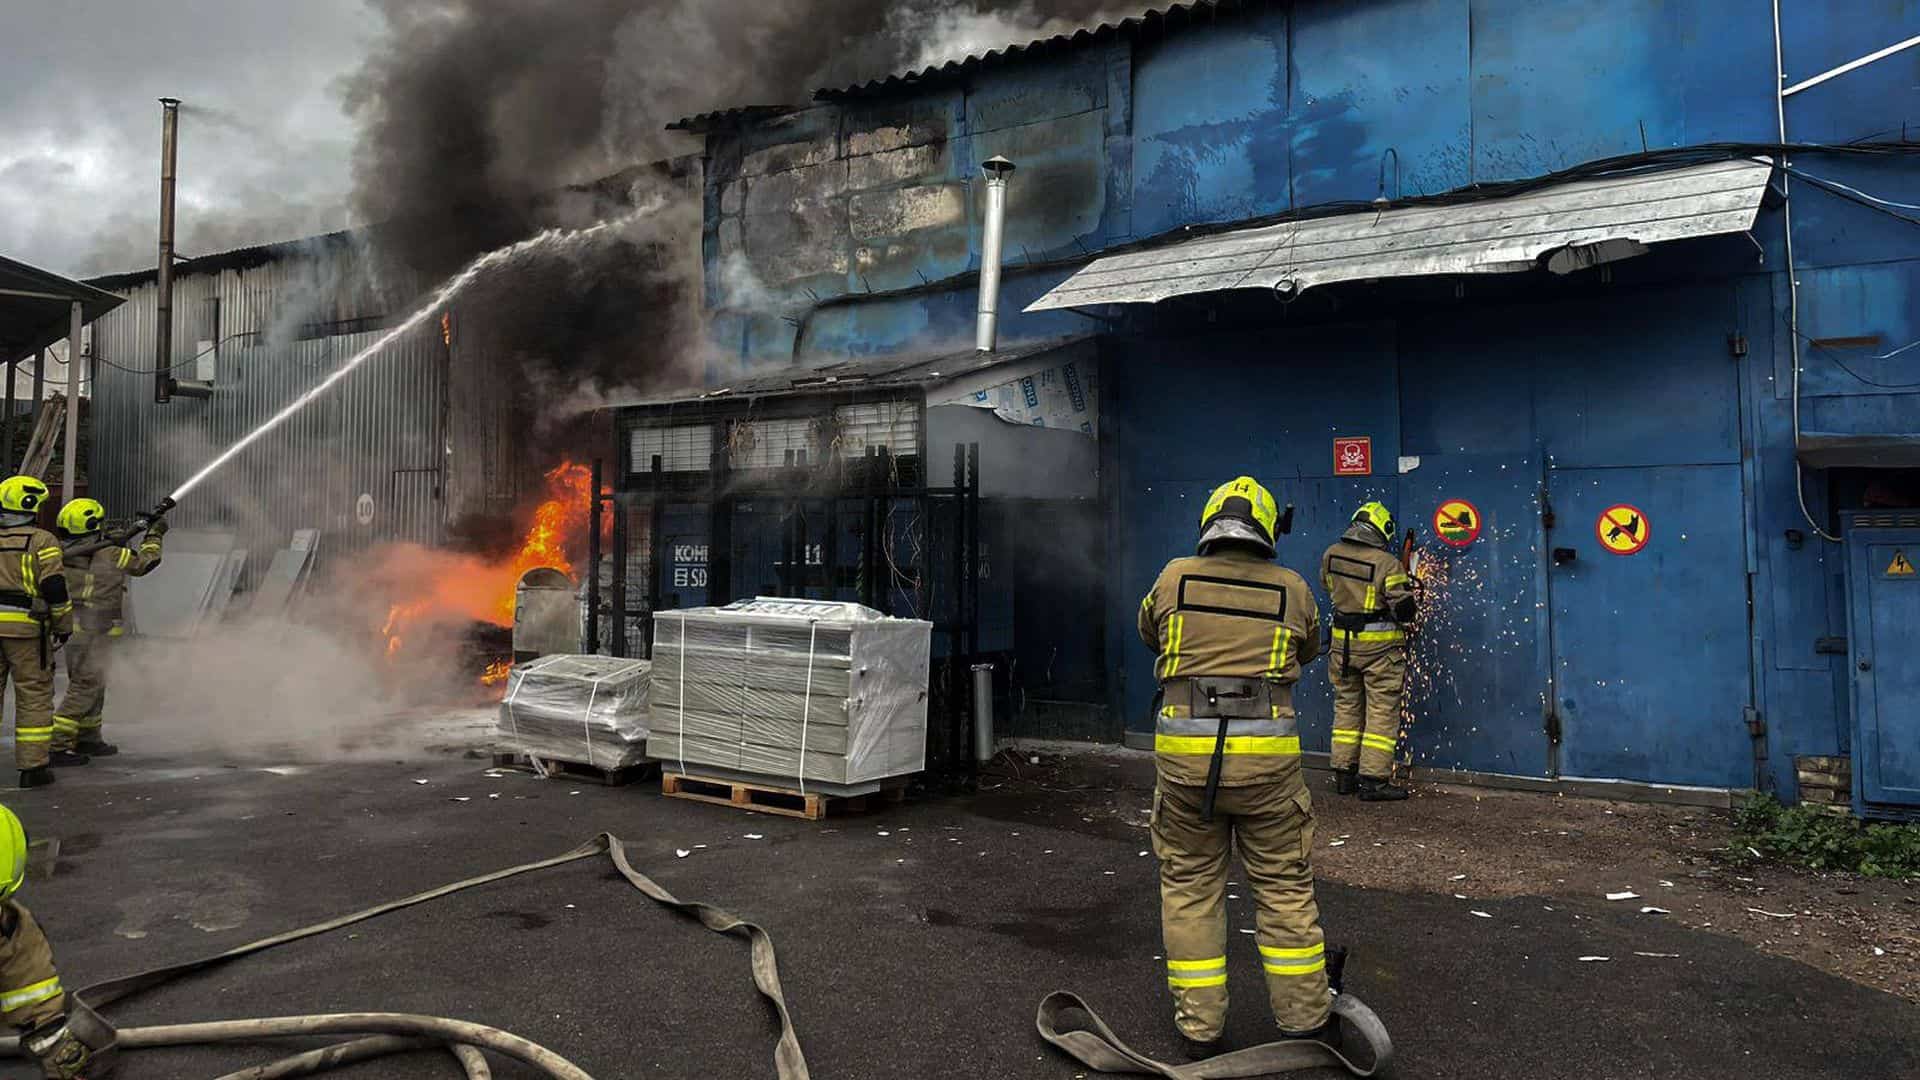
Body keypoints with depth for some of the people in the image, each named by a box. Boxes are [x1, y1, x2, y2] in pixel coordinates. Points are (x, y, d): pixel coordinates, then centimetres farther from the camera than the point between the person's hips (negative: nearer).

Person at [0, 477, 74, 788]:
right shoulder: (41, 541, -6)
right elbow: (54, 587, -11)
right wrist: (64, 624, -1)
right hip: (26, 627, -5)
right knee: (34, 695, 3)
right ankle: (33, 766, 4)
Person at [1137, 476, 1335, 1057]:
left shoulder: (1174, 579, 4)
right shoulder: (1292, 590, 4)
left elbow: (1149, 634, 23)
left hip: (1184, 752, 1)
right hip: (1266, 757, 0)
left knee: (1190, 887, 12)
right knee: (1284, 885, 13)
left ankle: (1199, 1025, 18)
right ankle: (1304, 1019, 23)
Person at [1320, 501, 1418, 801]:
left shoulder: (1331, 555, 0)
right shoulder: (1387, 563, -16)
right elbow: (1404, 610, -15)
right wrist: (1409, 595, 5)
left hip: (1342, 641, 5)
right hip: (1379, 645, -5)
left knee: (1346, 706, 15)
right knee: (1382, 711, 2)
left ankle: (1344, 774, 19)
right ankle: (1373, 780, 2)